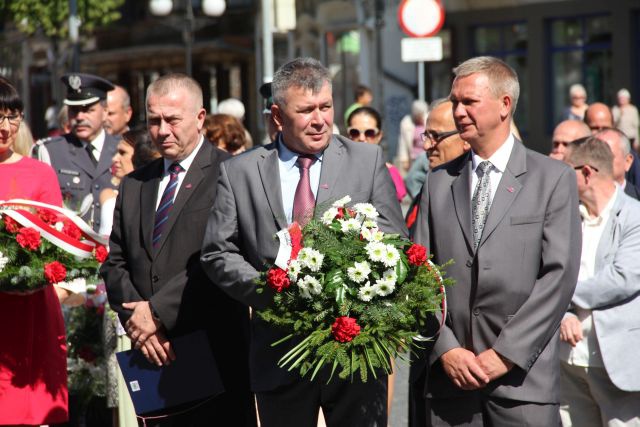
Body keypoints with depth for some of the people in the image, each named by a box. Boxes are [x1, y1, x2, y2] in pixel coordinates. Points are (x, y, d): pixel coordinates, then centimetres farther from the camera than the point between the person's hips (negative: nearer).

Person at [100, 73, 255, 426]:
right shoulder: (133, 185, 17)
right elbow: (115, 262, 13)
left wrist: (158, 311, -14)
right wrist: (135, 319, -4)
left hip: (215, 347, -5)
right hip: (151, 353, 5)